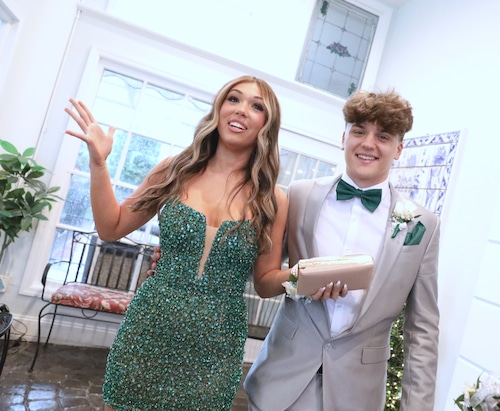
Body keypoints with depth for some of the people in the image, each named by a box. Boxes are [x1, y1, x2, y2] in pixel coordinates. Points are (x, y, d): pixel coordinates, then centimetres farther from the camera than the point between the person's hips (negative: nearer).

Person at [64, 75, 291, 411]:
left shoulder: (272, 200, -6)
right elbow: (111, 229, 4)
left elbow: (267, 279, 0)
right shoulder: (175, 170, -3)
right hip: (148, 330, 1)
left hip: (214, 349, -1)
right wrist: (98, 164, -6)